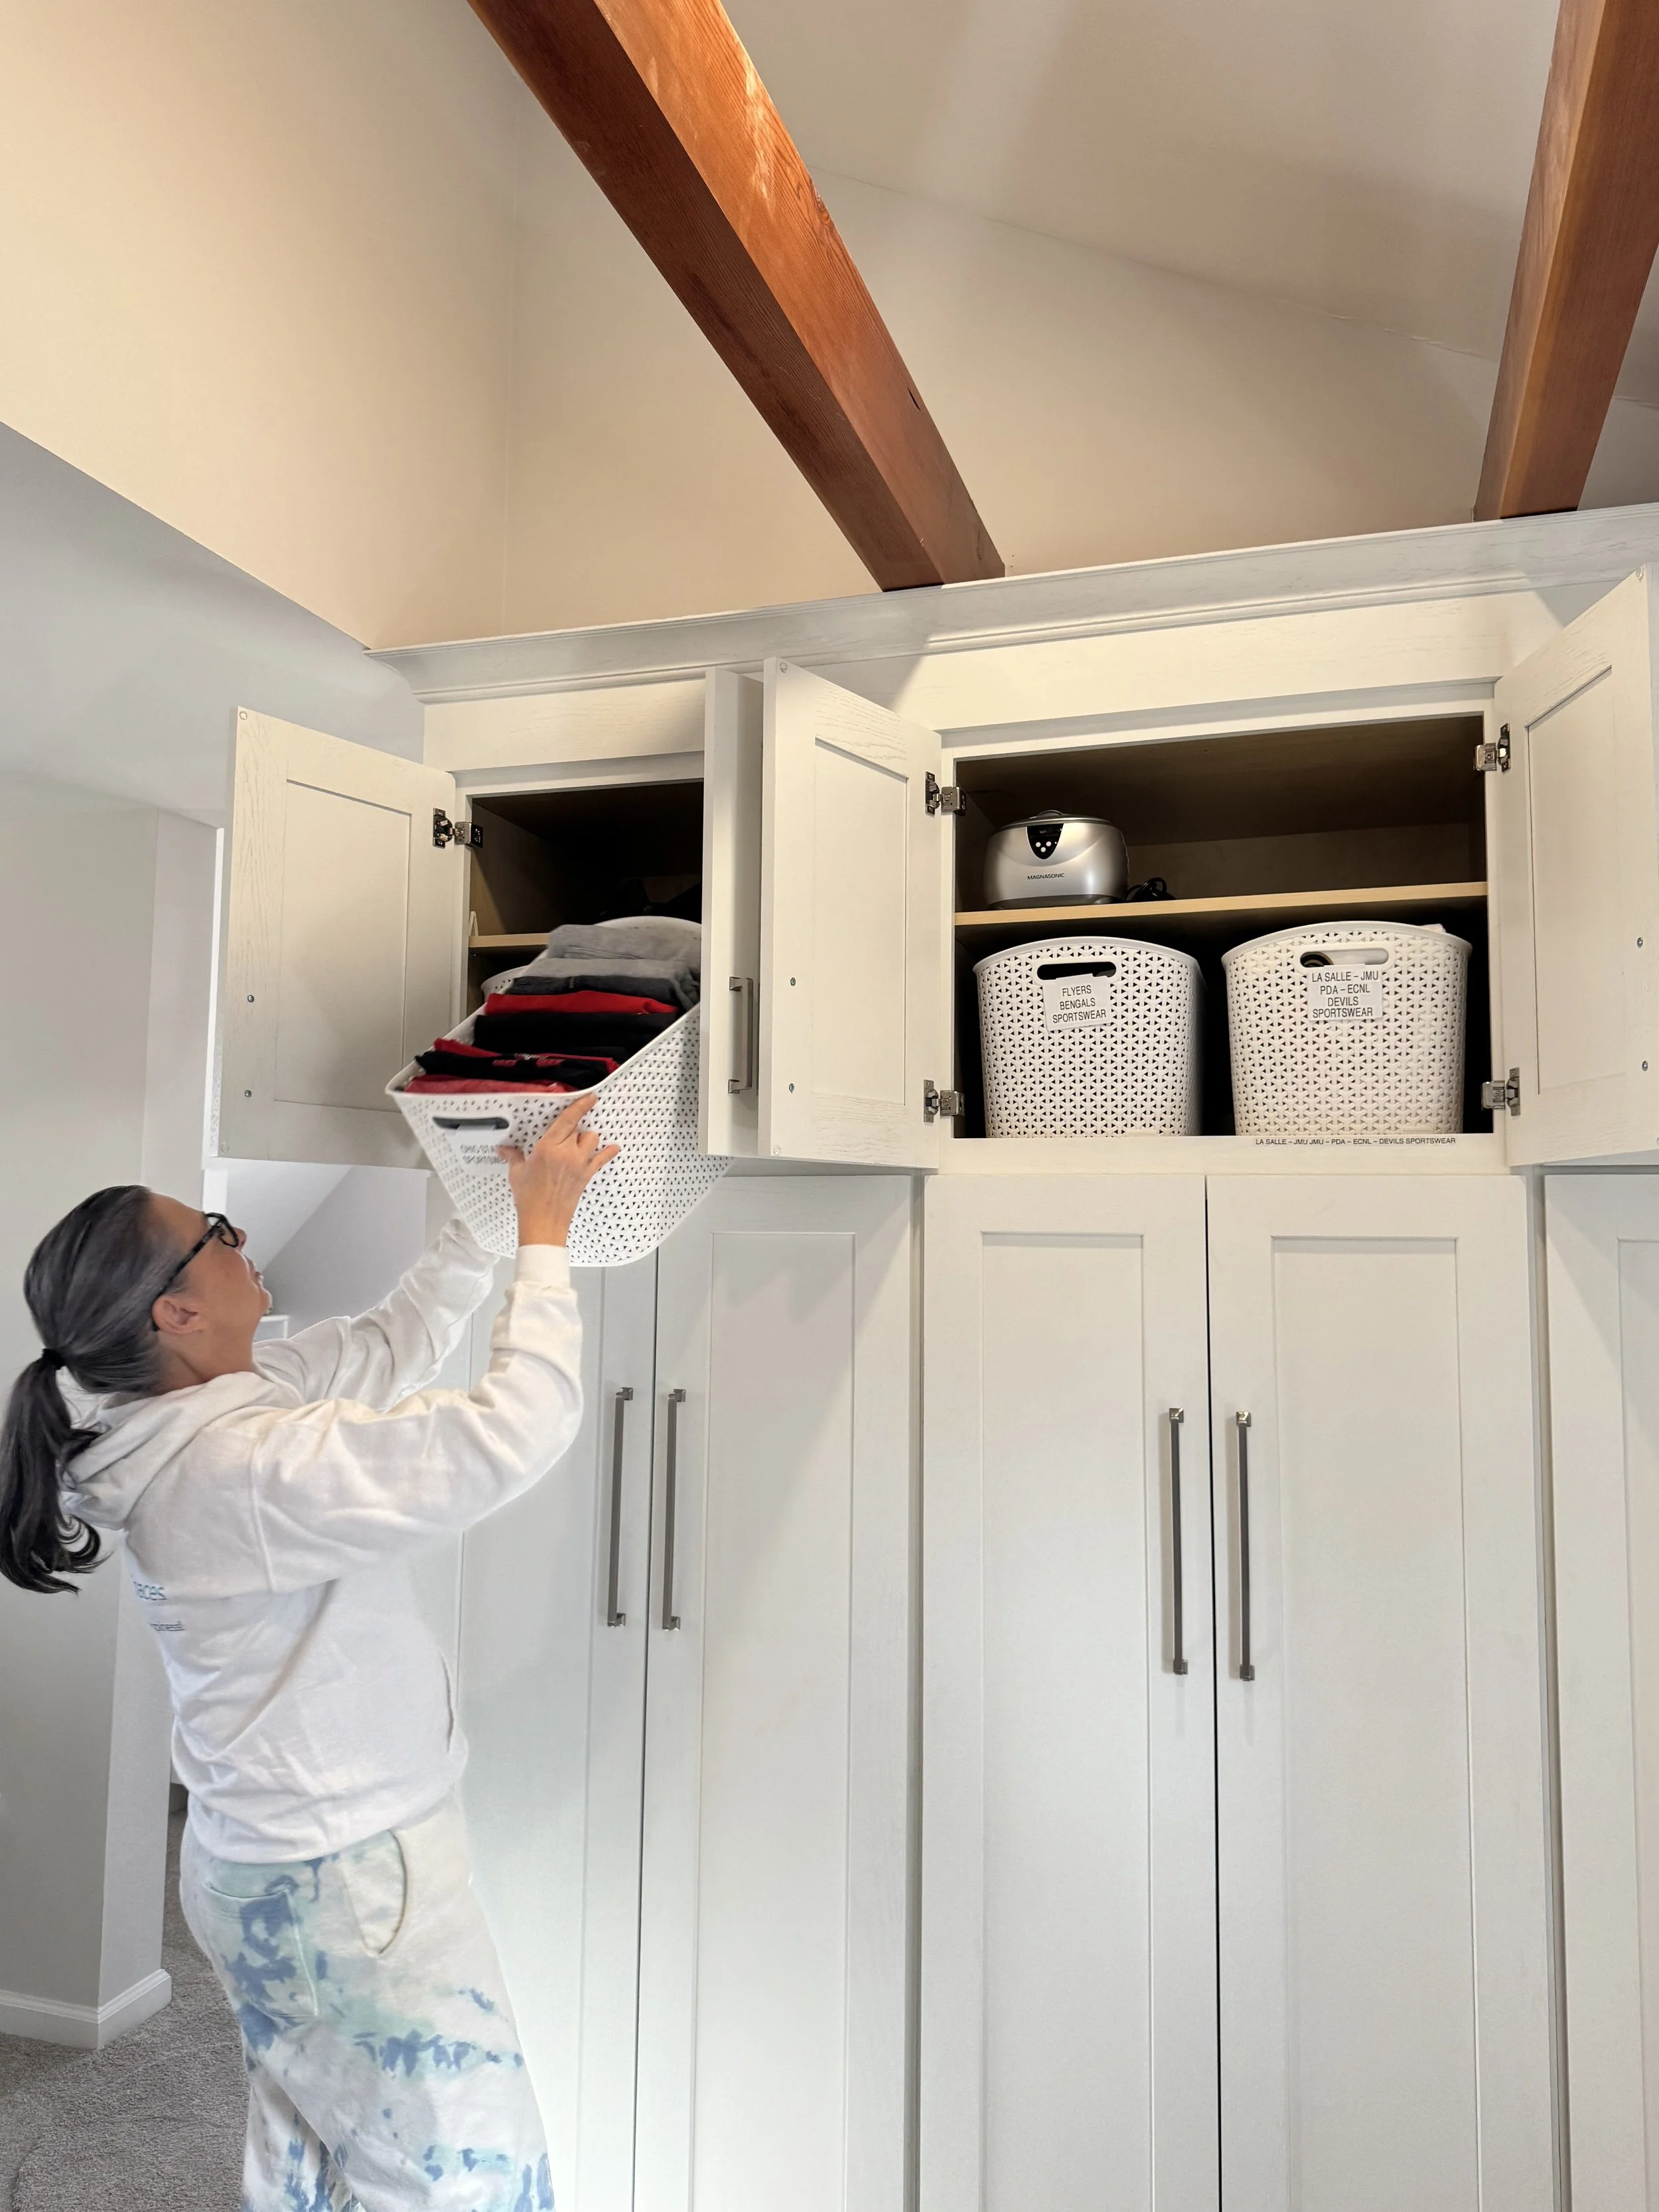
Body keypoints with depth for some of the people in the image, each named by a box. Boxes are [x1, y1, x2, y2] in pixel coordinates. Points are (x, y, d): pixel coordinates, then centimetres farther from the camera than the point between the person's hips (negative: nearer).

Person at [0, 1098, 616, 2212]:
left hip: (275, 1861, 9)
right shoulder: (250, 1466, -30)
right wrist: (543, 1234, -23)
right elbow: (518, 1428, -33)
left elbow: (389, 1347, 10)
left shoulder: (220, 1412, -1)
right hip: (346, 1880, -9)